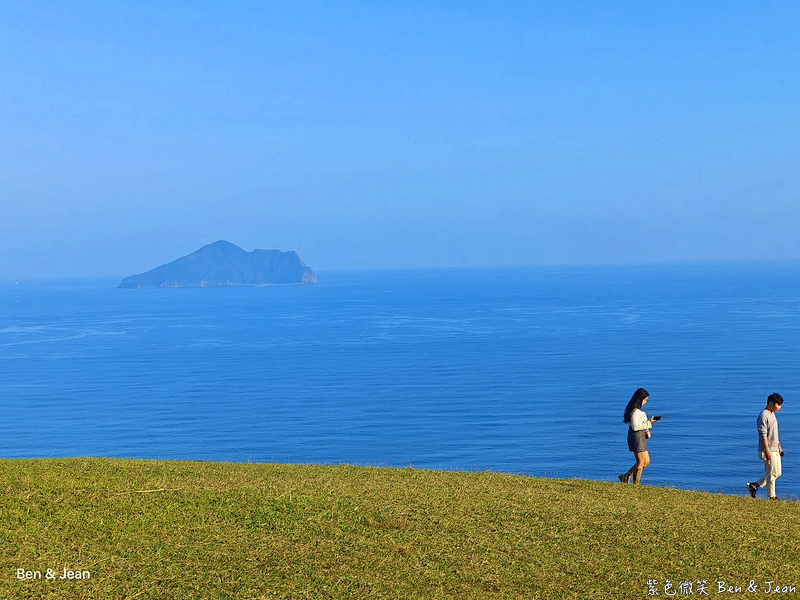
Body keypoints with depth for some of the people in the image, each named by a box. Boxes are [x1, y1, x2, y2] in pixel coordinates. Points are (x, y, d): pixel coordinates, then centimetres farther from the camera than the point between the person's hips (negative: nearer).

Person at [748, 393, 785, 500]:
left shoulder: (772, 414, 15)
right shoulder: (763, 416, -16)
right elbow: (763, 436, -20)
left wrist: (779, 446, 22)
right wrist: (767, 451, -22)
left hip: (775, 449, 10)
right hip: (768, 450, -10)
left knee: (778, 472, 12)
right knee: (772, 473, -4)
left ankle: (754, 485, 17)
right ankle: (771, 497, 6)